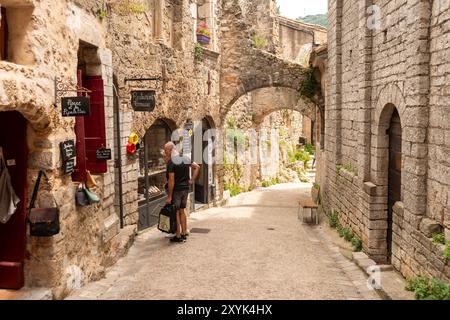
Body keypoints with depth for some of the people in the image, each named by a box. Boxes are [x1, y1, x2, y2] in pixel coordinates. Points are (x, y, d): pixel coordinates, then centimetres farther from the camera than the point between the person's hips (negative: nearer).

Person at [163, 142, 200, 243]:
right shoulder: (185, 159, 6)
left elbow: (171, 180, -20)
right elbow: (197, 167, 12)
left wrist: (169, 196, -16)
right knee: (182, 211, 17)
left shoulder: (171, 162, -17)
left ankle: (178, 236, 7)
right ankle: (184, 233, 23)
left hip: (176, 189, -7)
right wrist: (192, 180, 9)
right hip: (185, 188, 7)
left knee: (175, 213, 2)